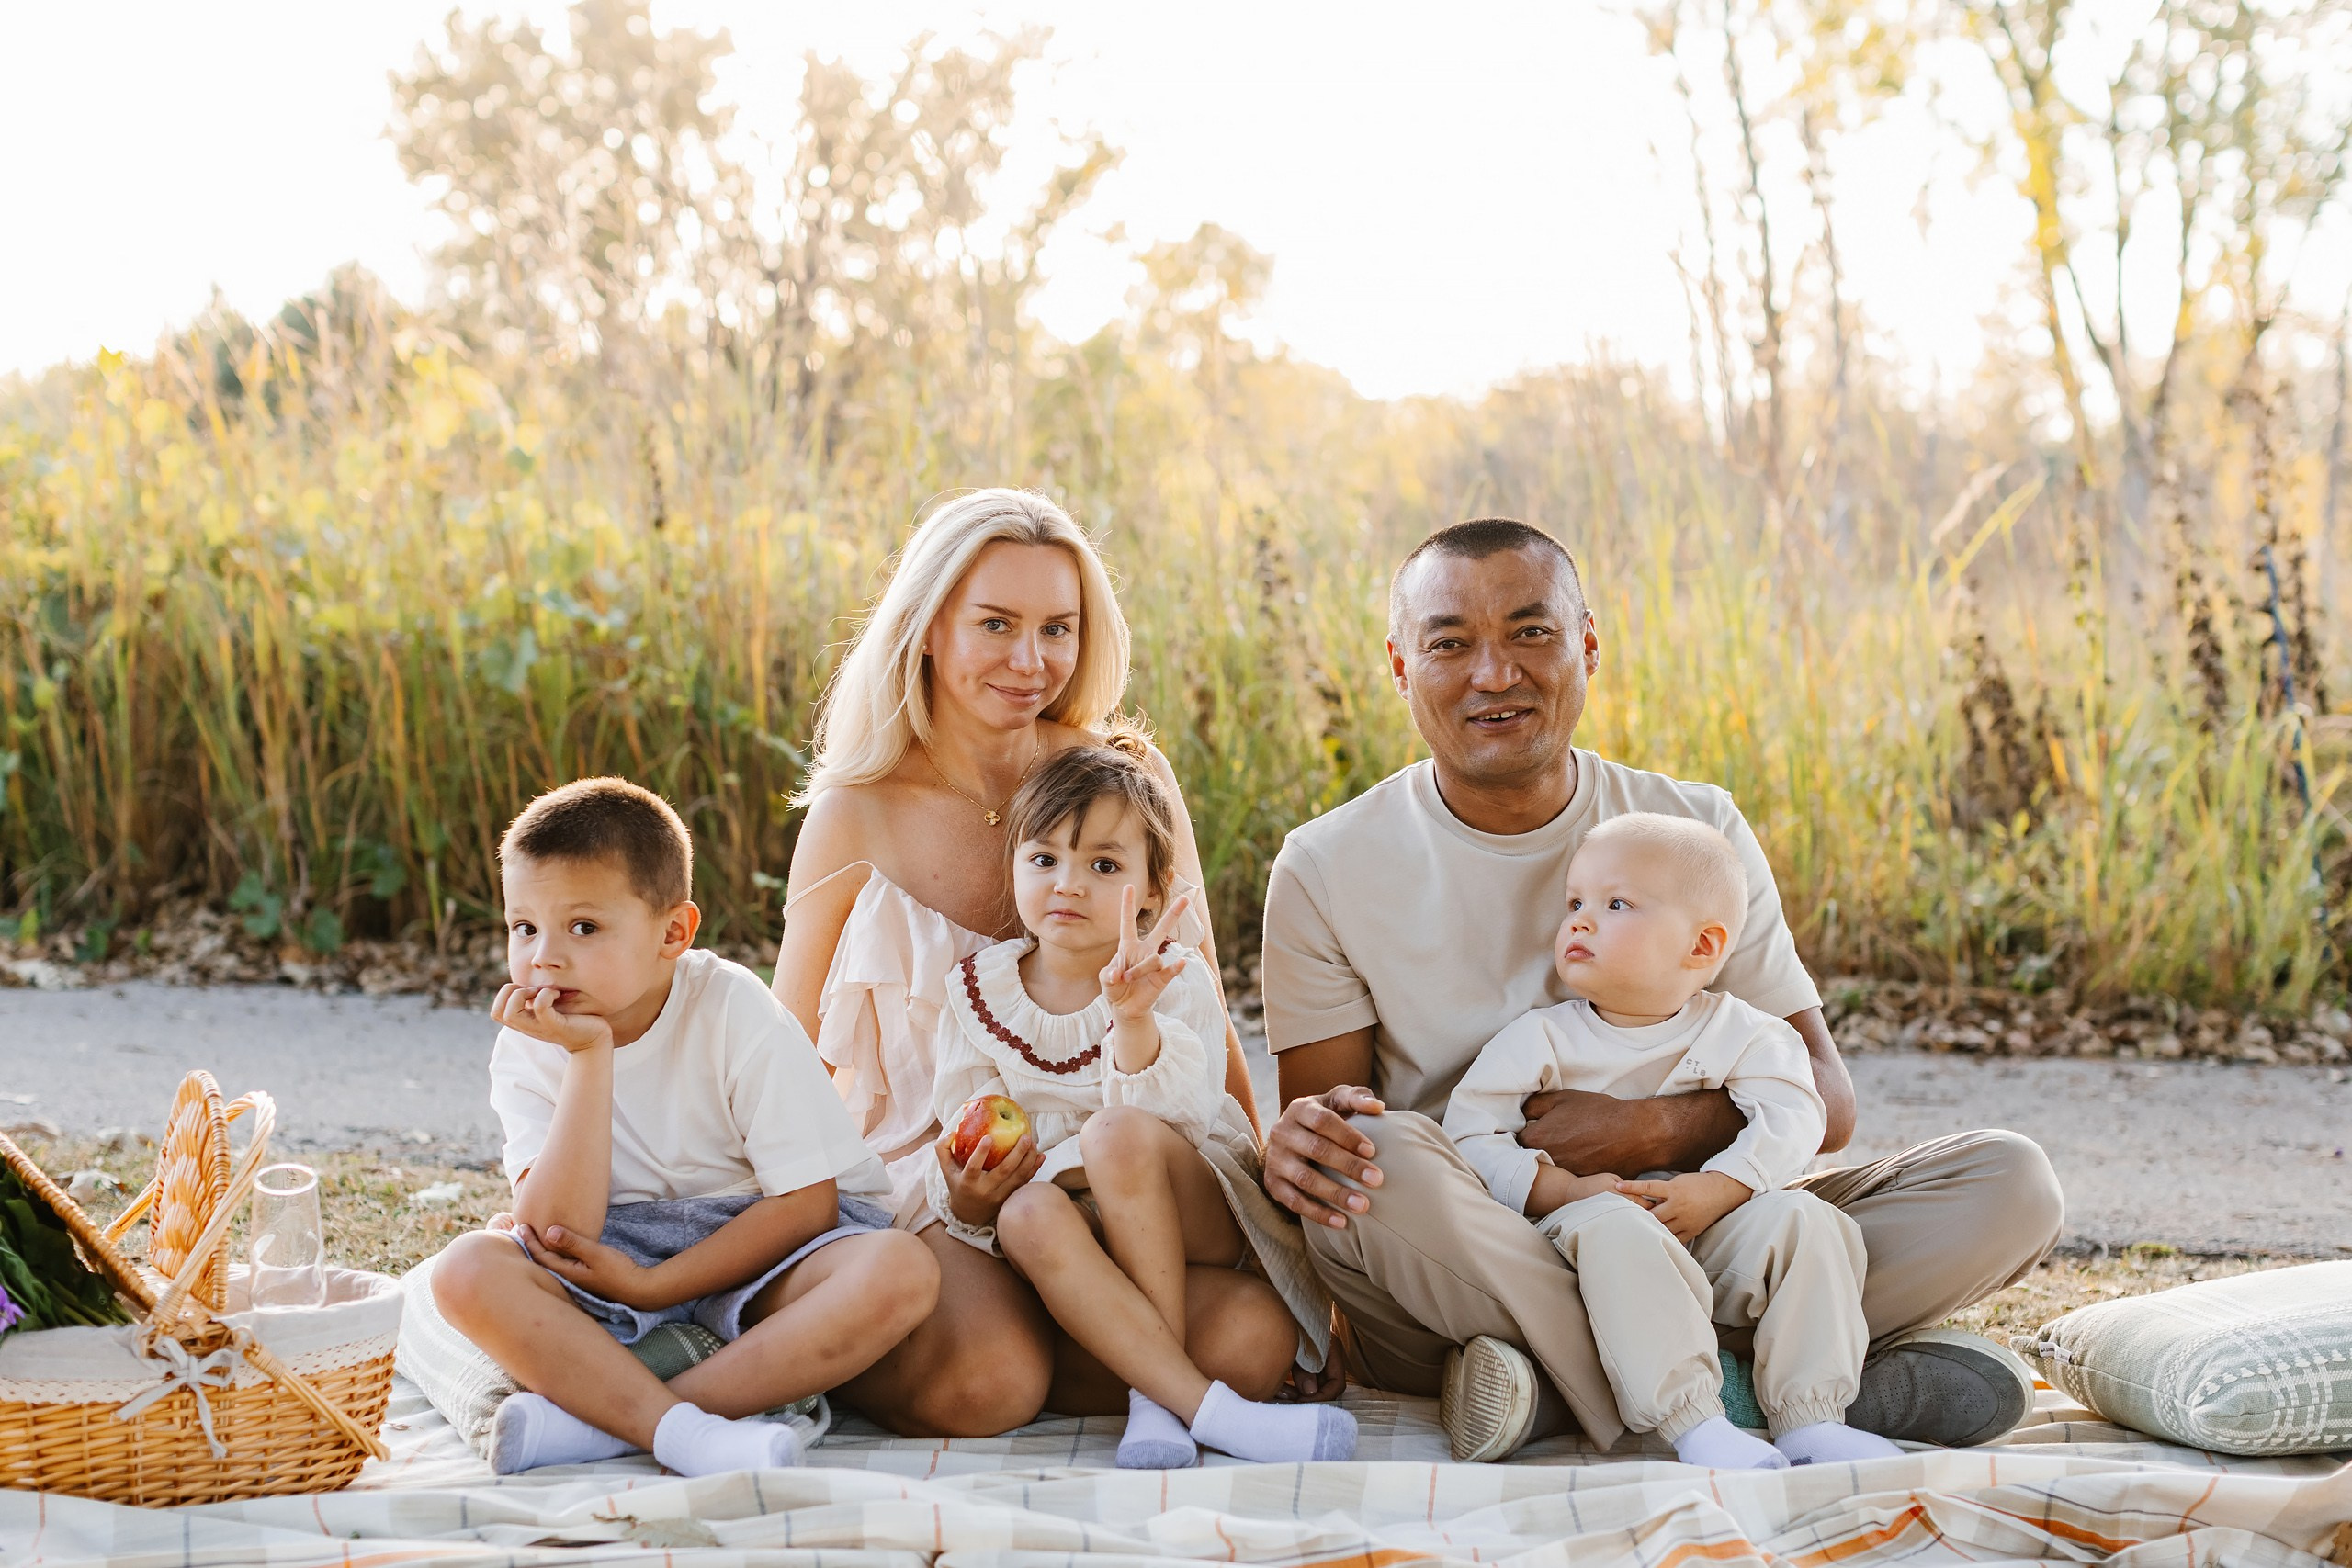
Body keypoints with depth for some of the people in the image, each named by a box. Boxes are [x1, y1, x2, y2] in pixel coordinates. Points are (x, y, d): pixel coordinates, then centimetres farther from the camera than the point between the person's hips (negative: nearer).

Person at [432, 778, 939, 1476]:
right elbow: (557, 1235, -20)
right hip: (618, 1259, 2)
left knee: (901, 1270, -33)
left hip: (756, 1254, -1)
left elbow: (807, 1202, -15)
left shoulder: (735, 1013, -14)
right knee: (466, 1270, -25)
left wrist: (650, 1286, -19)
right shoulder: (527, 1052, -6)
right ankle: (685, 1432, -35)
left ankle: (599, 1419, -32)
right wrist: (589, 1056, -25)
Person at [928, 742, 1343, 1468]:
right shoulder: (980, 992, 4)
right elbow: (965, 1138, 4)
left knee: (1119, 1132, -34)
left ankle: (1156, 1394, -28)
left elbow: (1179, 1121, -22)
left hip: (1189, 1218, -2)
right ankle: (1206, 1407, -40)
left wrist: (1135, 1021, -38)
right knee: (1028, 1212, -34)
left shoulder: (1174, 981, -6)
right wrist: (966, 1200, -20)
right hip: (1077, 1236, 3)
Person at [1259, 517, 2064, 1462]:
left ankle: (1556, 1384, -25)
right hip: (1452, 1294, -3)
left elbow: (1823, 1100, 3)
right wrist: (1295, 1145, -28)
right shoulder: (1327, 870, -1)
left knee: (2009, 1183, -15)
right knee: (1375, 1161, -36)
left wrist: (1656, 1132, -17)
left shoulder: (1699, 833, 4)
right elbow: (1317, 1108, -2)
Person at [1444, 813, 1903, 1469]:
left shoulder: (1738, 1033, 7)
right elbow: (1470, 1136, -4)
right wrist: (1565, 1191, -19)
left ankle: (1810, 1418, -21)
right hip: (1590, 1226, -2)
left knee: (1802, 1220, -22)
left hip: (1715, 1232, 2)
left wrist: (1717, 1190, -23)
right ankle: (1693, 1421, -40)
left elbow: (1790, 1117, -6)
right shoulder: (1540, 1039, 5)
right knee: (1614, 1229, -35)